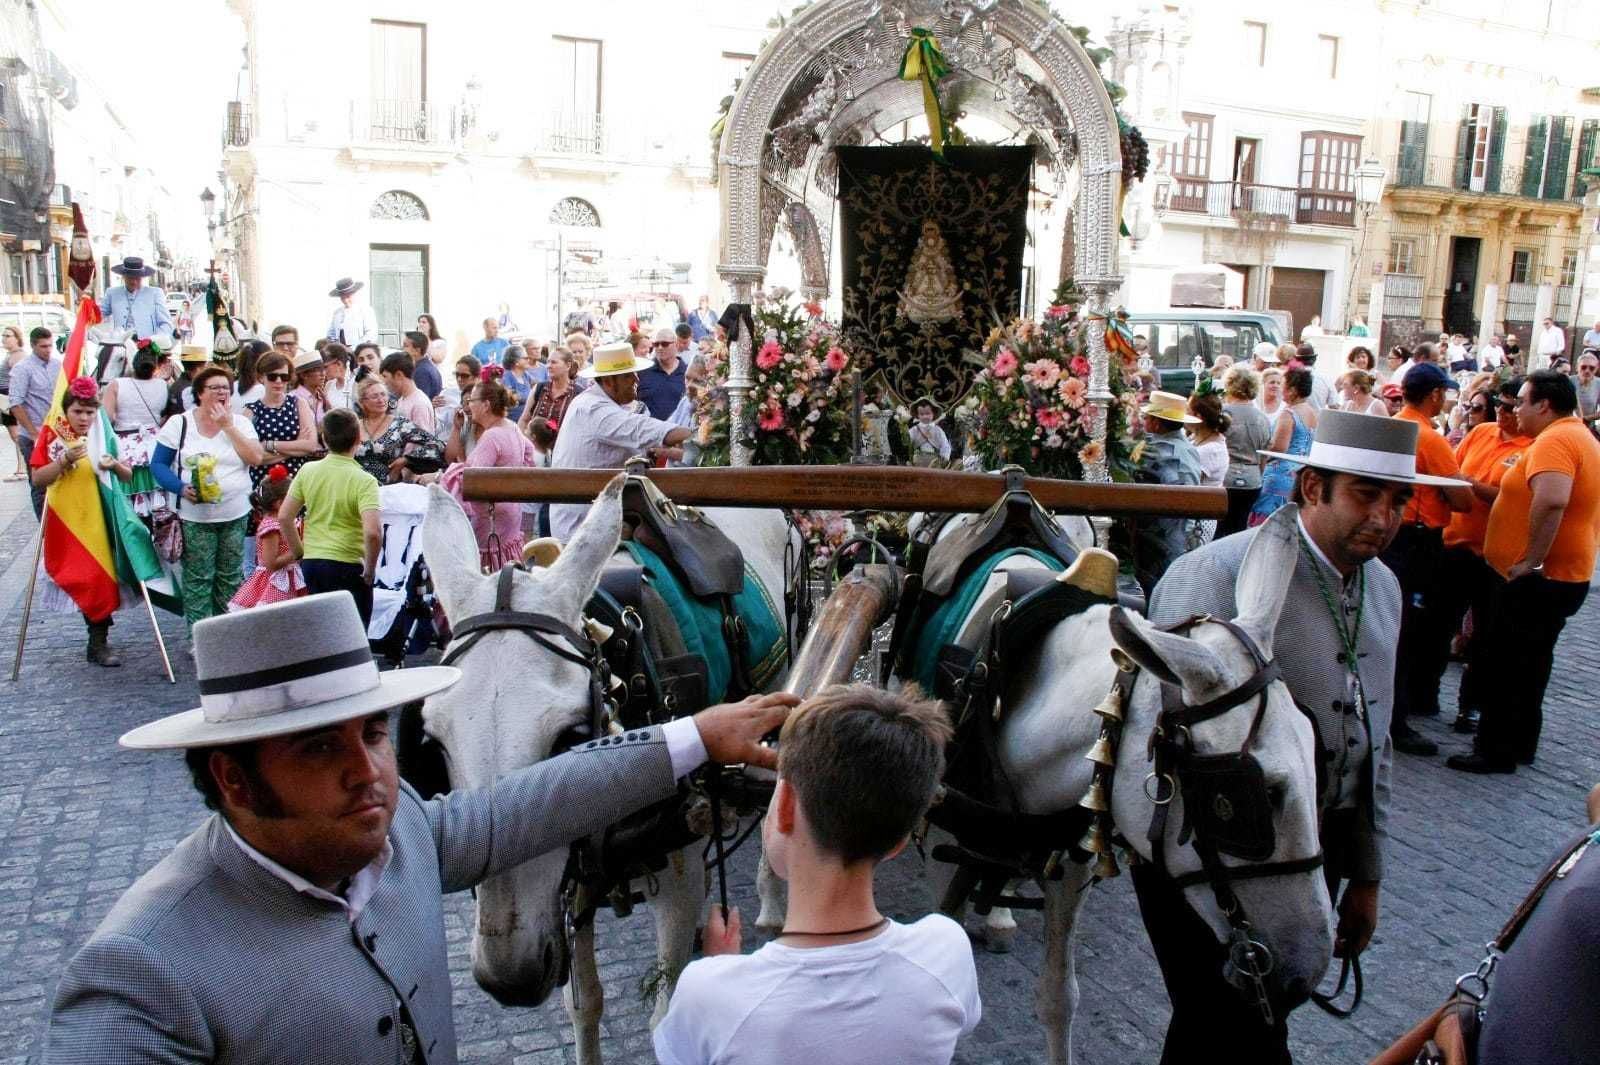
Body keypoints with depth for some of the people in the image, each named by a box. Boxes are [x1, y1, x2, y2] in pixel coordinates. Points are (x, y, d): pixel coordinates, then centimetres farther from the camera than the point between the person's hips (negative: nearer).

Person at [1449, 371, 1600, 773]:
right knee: (1529, 664, 19)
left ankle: (1496, 751, 7)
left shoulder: (1554, 441, -20)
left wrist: (1532, 561, -30)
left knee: (1507, 665, -1)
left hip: (1534, 579, -10)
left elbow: (1552, 500, -36)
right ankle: (1521, 745, 29)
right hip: (1564, 576, 10)